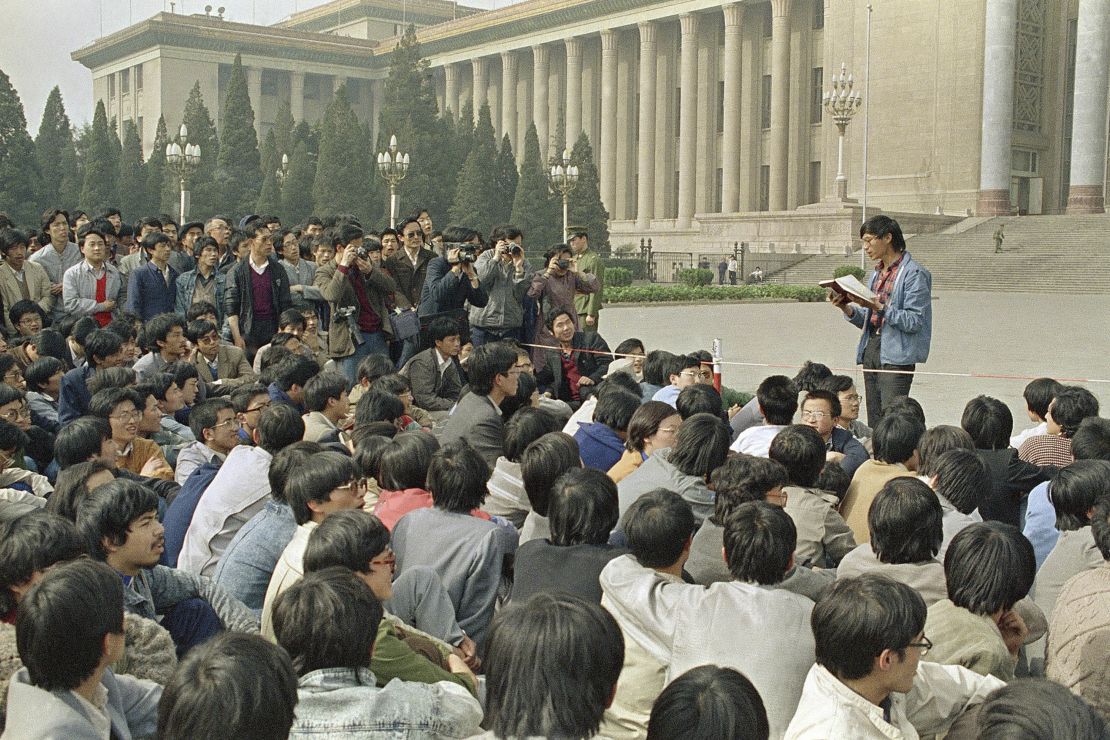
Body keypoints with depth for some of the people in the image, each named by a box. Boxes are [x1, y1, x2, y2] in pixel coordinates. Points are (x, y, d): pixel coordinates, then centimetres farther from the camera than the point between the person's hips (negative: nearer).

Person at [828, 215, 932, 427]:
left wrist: (880, 307, -24)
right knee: (874, 422, 9)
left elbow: (914, 321, -15)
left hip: (896, 355, -8)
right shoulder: (876, 273, 17)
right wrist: (847, 309, 0)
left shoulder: (914, 273, -9)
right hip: (870, 350, 8)